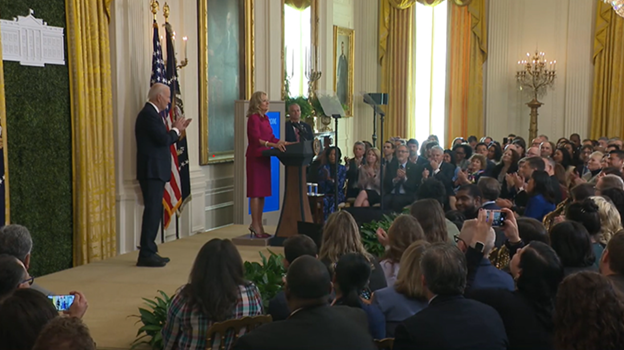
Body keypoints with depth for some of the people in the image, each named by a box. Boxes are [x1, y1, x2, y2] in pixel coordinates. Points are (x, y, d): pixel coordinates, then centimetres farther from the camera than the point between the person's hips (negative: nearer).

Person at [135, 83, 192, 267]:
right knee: (152, 212, -10)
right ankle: (146, 255, -9)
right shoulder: (149, 114, -15)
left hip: (155, 171, 11)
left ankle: (149, 252, 19)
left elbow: (162, 139, 18)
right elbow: (164, 139, -22)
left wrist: (177, 129, 11)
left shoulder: (151, 113, 18)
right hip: (152, 171, -11)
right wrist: (176, 130, -5)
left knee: (154, 212, 13)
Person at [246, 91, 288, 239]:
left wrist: (283, 142, 6)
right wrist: (274, 145, -31)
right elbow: (256, 139, -22)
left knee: (262, 192, 10)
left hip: (264, 157, 8)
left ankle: (258, 225, 17)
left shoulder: (265, 118, 15)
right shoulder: (253, 118, -11)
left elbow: (271, 137, 17)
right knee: (256, 192, -5)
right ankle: (255, 225, -1)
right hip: (255, 157, -8)